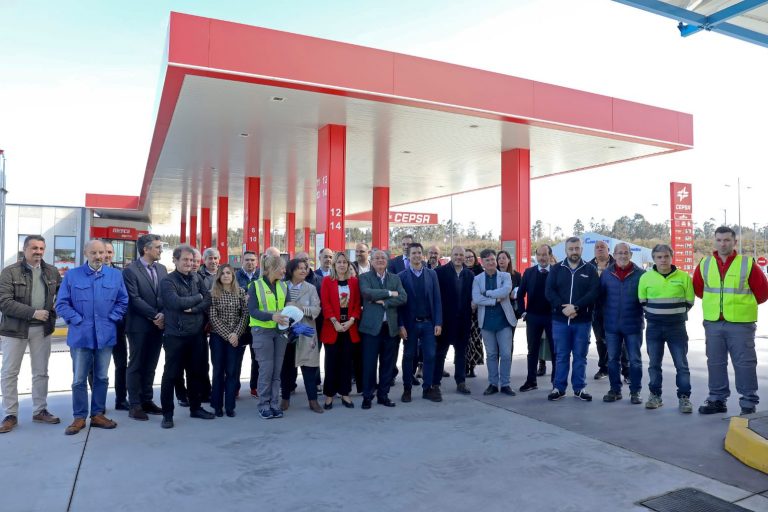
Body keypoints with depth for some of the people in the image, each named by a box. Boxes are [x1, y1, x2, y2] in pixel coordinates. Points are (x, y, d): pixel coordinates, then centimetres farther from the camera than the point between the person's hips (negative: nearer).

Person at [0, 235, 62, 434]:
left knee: (41, 372, 11)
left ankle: (40, 411, 24)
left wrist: (56, 309, 0)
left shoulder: (52, 271, 4)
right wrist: (33, 312, -21)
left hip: (42, 329, 3)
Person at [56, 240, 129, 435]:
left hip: (105, 335, 2)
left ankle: (98, 415, 21)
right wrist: (77, 320, -9)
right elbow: (61, 303, -1)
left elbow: (123, 301, 8)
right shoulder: (72, 275, 0)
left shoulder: (115, 276, 5)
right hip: (81, 335, -2)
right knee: (79, 379, 4)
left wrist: (112, 318, -3)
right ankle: (79, 417, 16)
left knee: (102, 377, 10)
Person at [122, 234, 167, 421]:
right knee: (136, 365, 4)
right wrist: (154, 315, -15)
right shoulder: (130, 270, -8)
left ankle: (147, 400, 22)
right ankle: (134, 405, 12)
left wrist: (163, 315, -8)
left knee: (150, 365, 12)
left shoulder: (162, 269, 10)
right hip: (139, 325, -5)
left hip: (158, 324, 5)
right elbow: (134, 299, -14)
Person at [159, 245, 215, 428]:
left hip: (196, 334, 5)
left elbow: (208, 300, 0)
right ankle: (167, 413, 14)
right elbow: (176, 302, -22)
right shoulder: (167, 281, -8)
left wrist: (192, 308, -15)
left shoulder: (196, 278, 6)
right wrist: (198, 297, -8)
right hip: (175, 335, -5)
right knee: (171, 375, 3)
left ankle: (195, 408, 28)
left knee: (196, 372, 14)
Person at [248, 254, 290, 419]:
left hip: (280, 331, 4)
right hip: (262, 331, -4)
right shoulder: (256, 285, -6)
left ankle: (274, 404, 15)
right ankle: (264, 405, 9)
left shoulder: (283, 286, 9)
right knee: (266, 369, -4)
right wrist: (272, 316, -28)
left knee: (277, 369, 6)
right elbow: (252, 311, -13)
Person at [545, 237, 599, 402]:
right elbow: (549, 291, -3)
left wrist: (576, 307, -18)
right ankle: (559, 388, 15)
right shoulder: (557, 269, 6)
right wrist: (562, 308, -16)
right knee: (561, 356, 7)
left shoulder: (590, 269, 3)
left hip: (582, 321, 0)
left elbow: (594, 292, -8)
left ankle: (579, 388, 18)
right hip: (560, 320, 1)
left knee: (580, 356, 8)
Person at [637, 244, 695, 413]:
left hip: (677, 327, -1)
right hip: (654, 327, 1)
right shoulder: (646, 277, -1)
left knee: (681, 364, 2)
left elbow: (689, 301, 5)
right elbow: (642, 301, 9)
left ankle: (684, 397, 11)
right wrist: (654, 314, 5)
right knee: (654, 364, 9)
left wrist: (676, 314, 5)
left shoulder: (684, 277, -2)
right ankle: (655, 395, 20)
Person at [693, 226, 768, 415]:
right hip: (712, 323, 3)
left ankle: (749, 403, 11)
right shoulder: (704, 264, 5)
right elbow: (697, 288, 19)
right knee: (715, 363, 10)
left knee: (744, 364, 1)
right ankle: (717, 400, 21)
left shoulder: (748, 264, -4)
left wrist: (744, 305, 8)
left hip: (740, 324, -3)